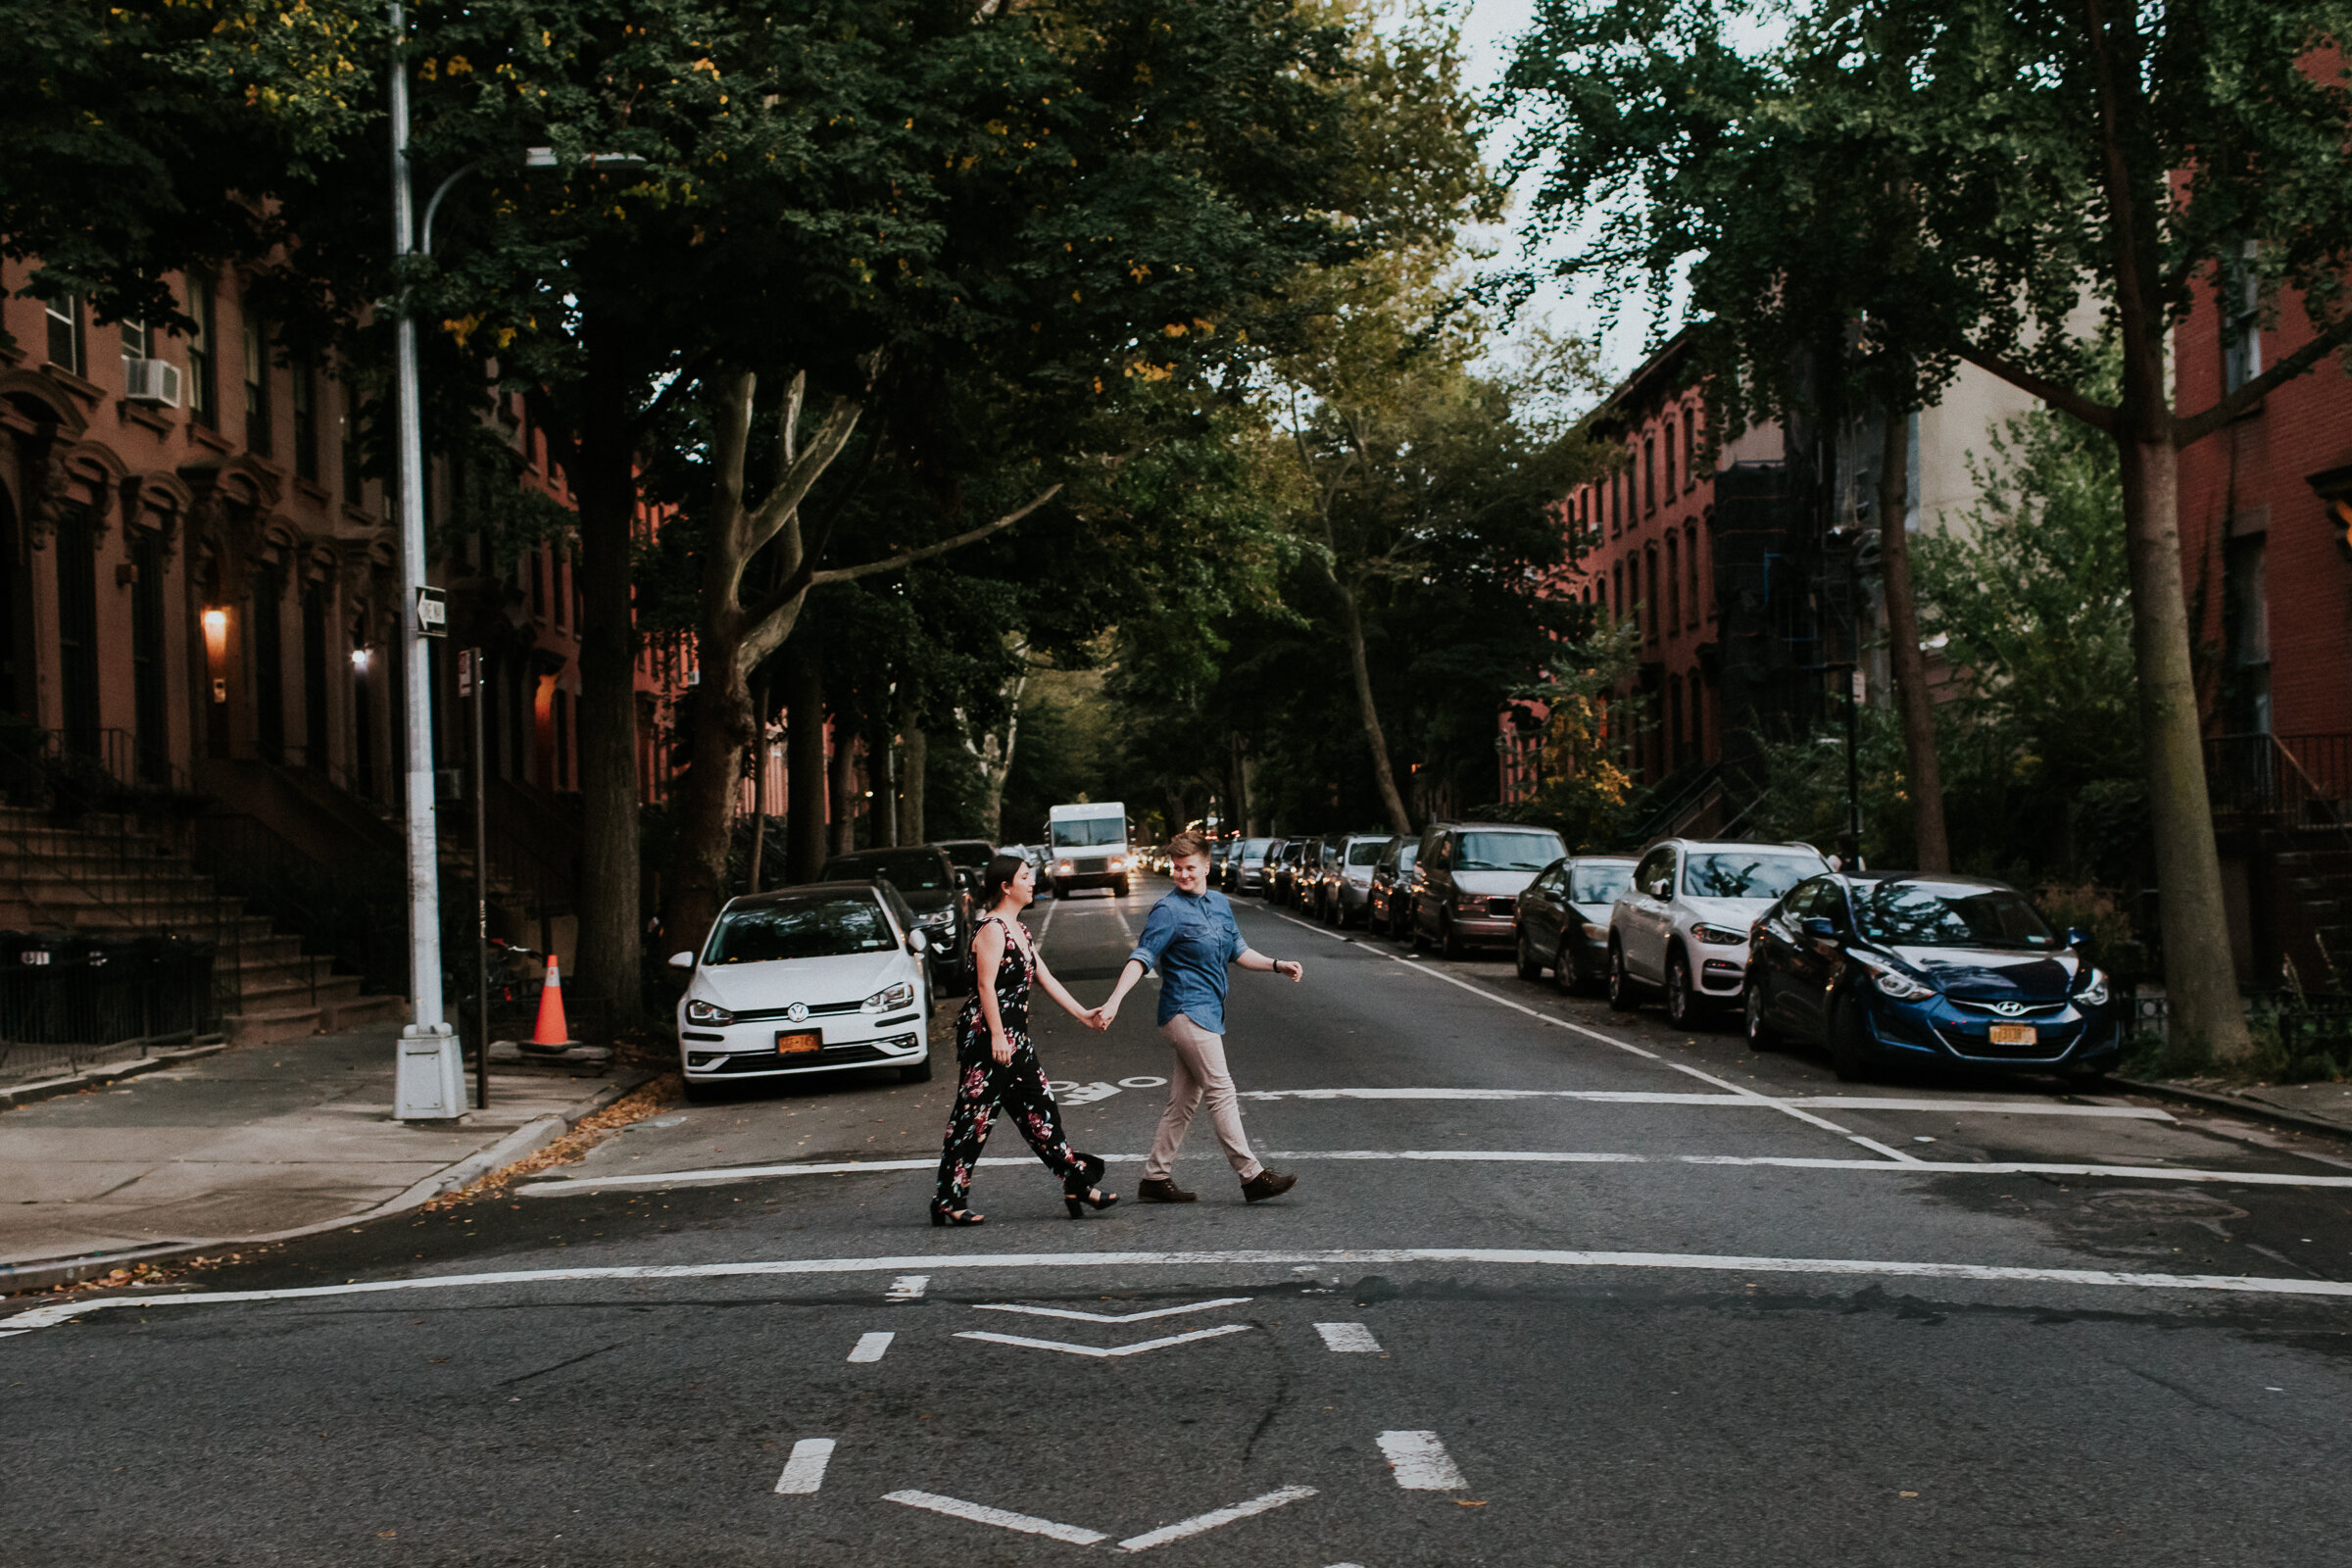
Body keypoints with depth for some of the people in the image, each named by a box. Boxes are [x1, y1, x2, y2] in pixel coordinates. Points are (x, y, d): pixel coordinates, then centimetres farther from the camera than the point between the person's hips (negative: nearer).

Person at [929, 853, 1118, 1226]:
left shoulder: (1020, 932, 17)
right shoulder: (992, 929, -12)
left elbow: (1046, 980, 20)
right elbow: (986, 985, -17)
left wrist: (1082, 1015, 17)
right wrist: (997, 1036, -21)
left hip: (1014, 1038, 10)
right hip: (985, 1036, -10)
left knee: (1040, 1110, 10)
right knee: (973, 1118, -5)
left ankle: (1077, 1186, 14)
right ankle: (946, 1202, 0)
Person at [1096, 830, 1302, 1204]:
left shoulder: (1220, 904, 15)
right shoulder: (1169, 911, -8)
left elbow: (1237, 951, 26)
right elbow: (1141, 958, -15)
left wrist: (1277, 965, 16)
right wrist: (1114, 1001, -25)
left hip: (1208, 1014, 8)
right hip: (1186, 1011, -8)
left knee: (1183, 1102, 9)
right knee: (1221, 1093, -9)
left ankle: (1155, 1178, 15)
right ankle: (1251, 1176, -8)